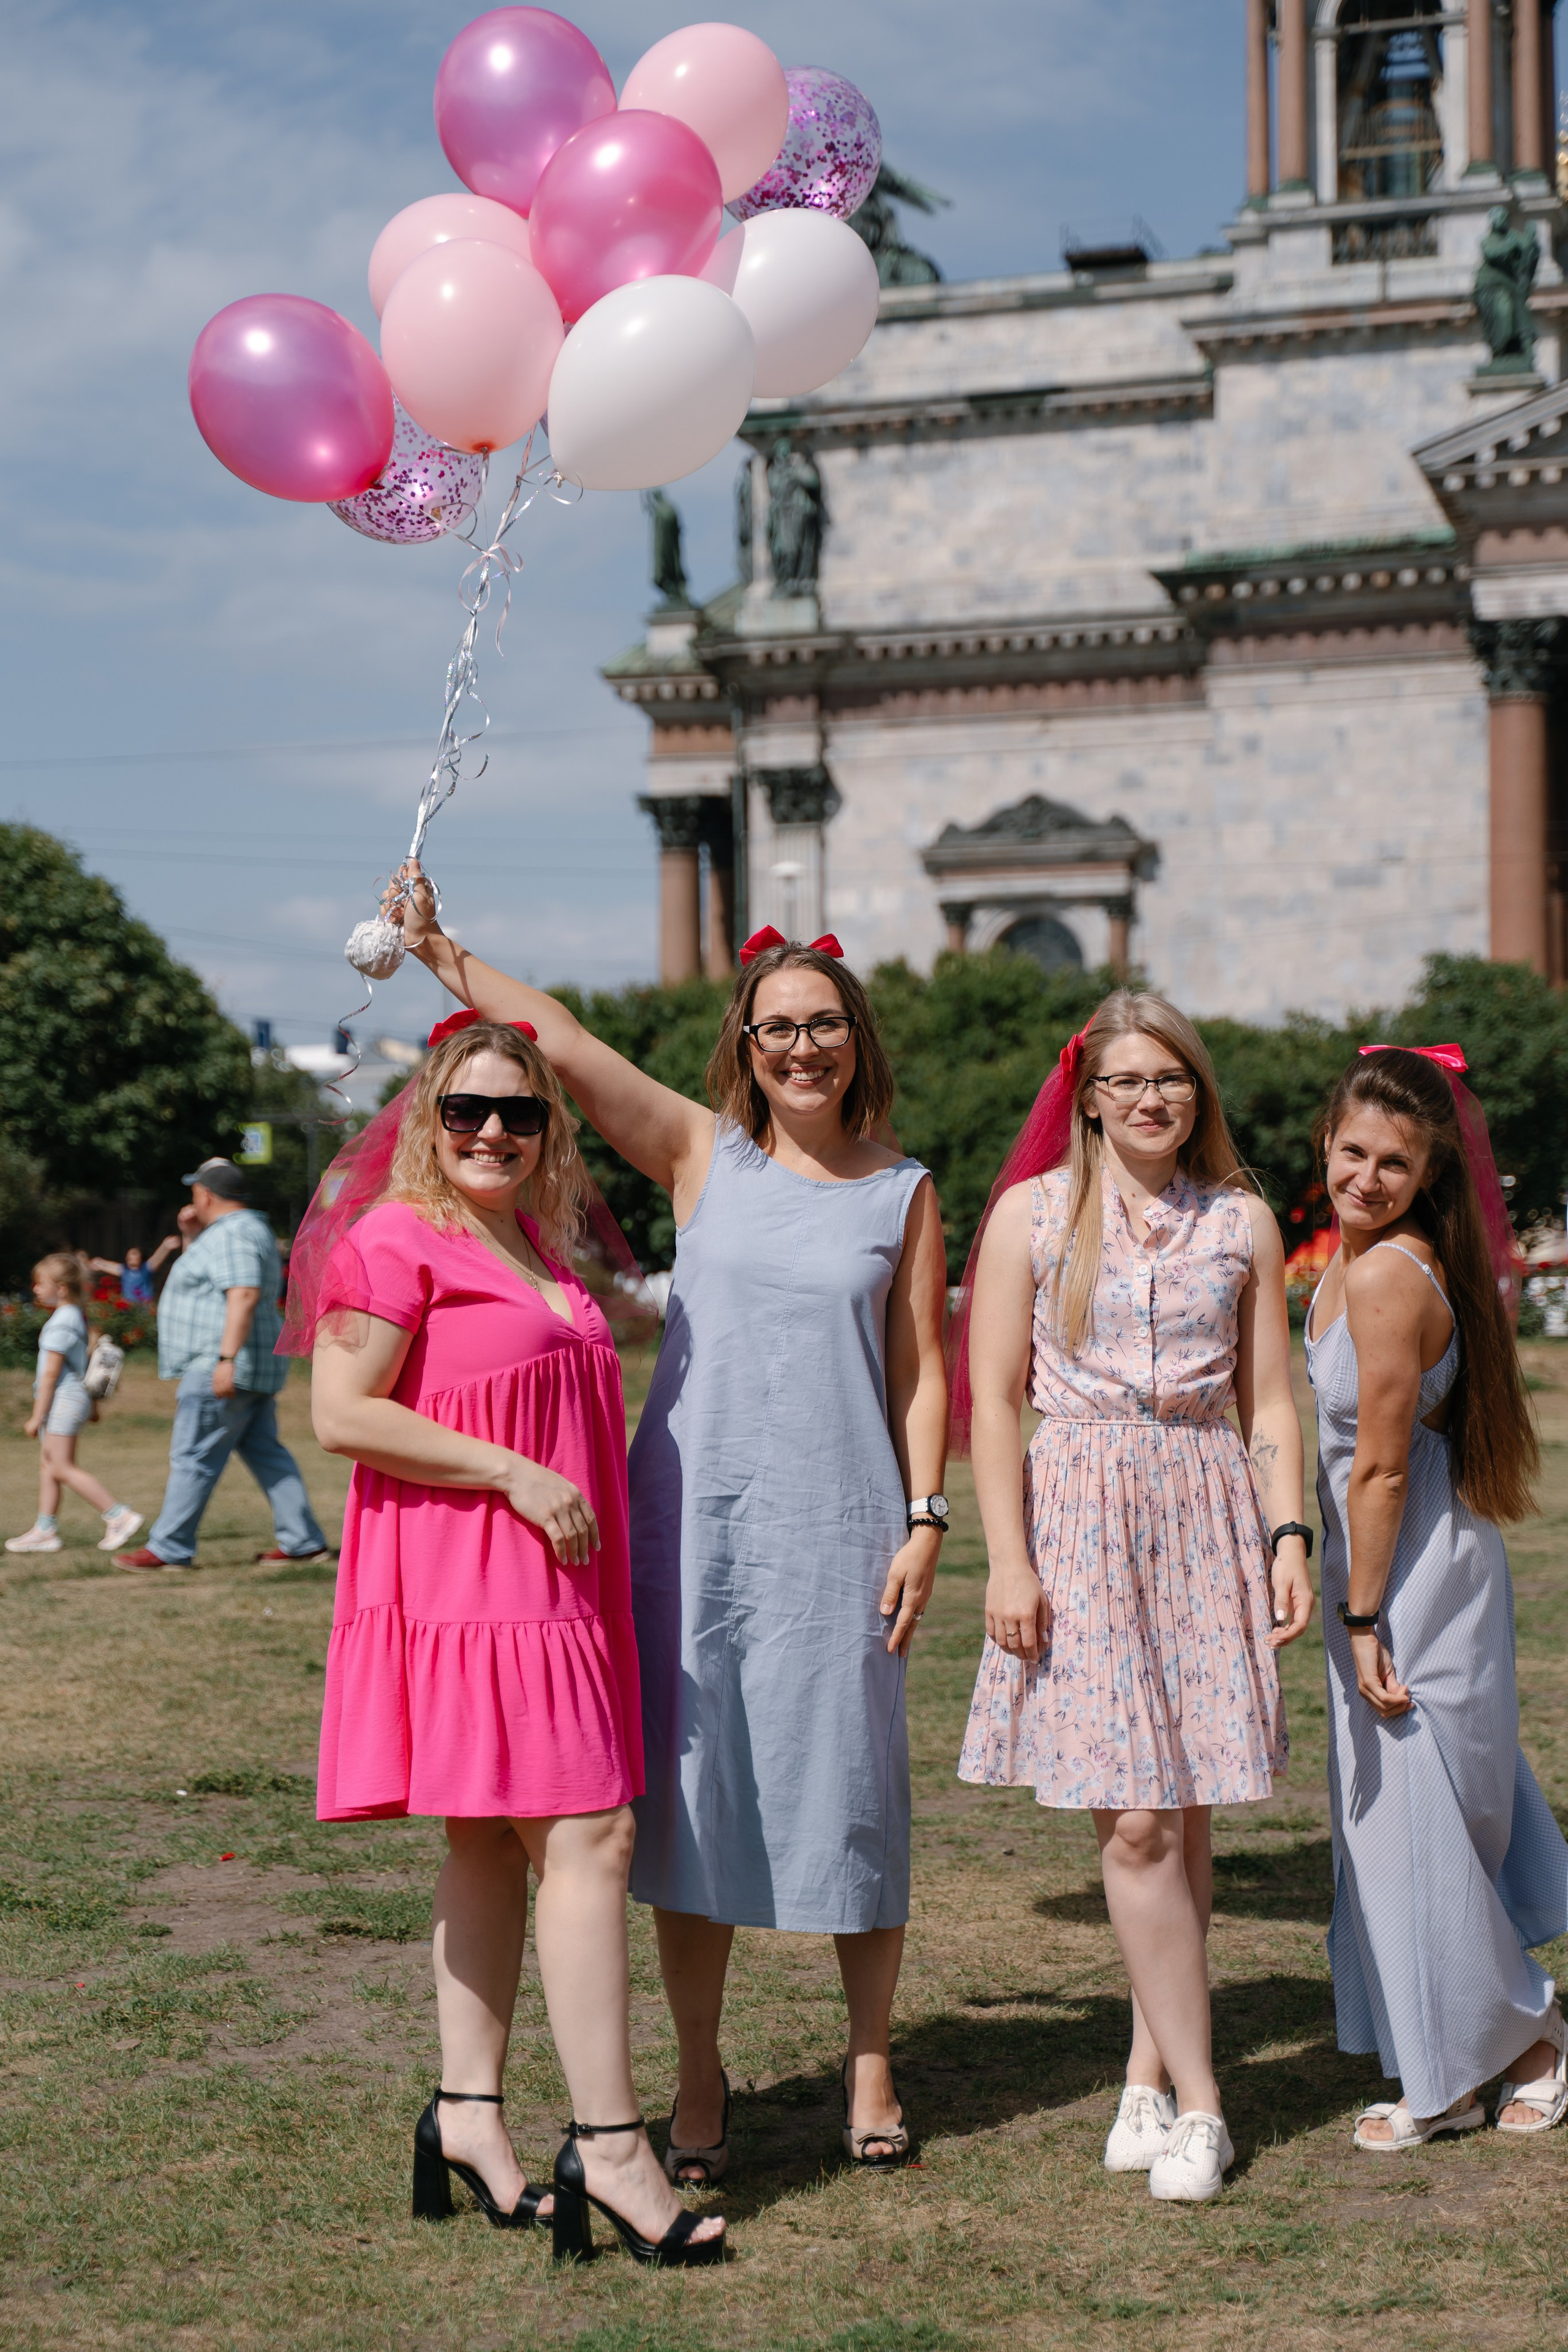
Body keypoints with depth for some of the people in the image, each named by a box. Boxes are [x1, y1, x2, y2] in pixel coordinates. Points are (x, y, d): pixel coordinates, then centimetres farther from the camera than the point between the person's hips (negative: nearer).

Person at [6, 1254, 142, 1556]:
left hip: (63, 1400, -10)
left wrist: (37, 1416, -16)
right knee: (48, 1465, 12)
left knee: (63, 1468, -11)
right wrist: (92, 1404, 29)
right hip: (76, 1396, 10)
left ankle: (119, 1516, -12)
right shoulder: (76, 1317, 14)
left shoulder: (59, 1324, -17)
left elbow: (51, 1373, -19)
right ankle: (45, 1530, 14)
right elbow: (84, 1365, 22)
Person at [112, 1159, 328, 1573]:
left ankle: (168, 1548, -1)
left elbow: (244, 1295, -27)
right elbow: (202, 1271, 36)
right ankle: (303, 1541, 8)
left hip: (220, 1370, -11)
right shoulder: (248, 1228, 19)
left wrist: (227, 1358, -31)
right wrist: (194, 1232, 20)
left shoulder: (231, 1235, -15)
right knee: (266, 1454, 10)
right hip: (254, 1371, 11)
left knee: (192, 1458, -5)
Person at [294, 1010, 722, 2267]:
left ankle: (468, 2113, 19)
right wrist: (516, 1475, -18)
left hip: (554, 1582, 9)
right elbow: (342, 1412, -16)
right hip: (467, 1580, -9)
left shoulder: (537, 1250, 18)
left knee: (495, 1841, 12)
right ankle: (612, 2147, -12)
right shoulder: (397, 1239, -9)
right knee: (588, 1835, -13)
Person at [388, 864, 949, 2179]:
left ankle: (870, 2064, 19)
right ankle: (699, 2077, 17)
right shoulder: (703, 1155, 4)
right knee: (694, 1783, 4)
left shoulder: (903, 1192, 6)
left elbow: (923, 1370, 5)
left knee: (849, 1779, 3)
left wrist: (925, 1524, -2)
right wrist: (442, 953, -9)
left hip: (839, 1525, 0)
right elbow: (558, 1039, -3)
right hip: (696, 1514, 0)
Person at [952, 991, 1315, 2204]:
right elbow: (993, 1398, 1)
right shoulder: (1033, 1212, 3)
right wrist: (1009, 1559, -7)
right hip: (1081, 1521, -2)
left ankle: (1151, 2076, 15)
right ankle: (1197, 2102, 1)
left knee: (1184, 1809, 3)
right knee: (1135, 1820, -7)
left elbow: (1271, 1400, 11)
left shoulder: (1241, 1221, 10)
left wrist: (1289, 1535, 0)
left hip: (1209, 1522, 2)